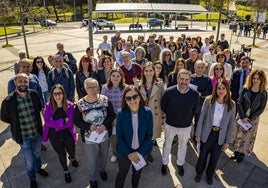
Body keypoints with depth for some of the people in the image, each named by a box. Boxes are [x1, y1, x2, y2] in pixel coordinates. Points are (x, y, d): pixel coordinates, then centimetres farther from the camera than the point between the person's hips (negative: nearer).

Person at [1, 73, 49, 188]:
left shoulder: (34, 94, -12)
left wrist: (33, 118, 4)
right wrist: (17, 122, -4)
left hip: (37, 132, 3)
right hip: (23, 137, -3)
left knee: (37, 154, 28)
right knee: (29, 161, 14)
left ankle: (38, 168, 58)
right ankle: (32, 179, 43)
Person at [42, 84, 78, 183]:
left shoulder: (70, 105, -19)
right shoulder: (48, 106, -15)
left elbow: (70, 123, -22)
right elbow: (48, 122, -22)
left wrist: (55, 123, -24)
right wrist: (63, 121, -27)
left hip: (68, 135, 0)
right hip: (54, 136, 0)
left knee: (72, 152, 23)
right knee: (62, 155, 20)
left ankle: (72, 158, 63)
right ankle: (66, 172, 50)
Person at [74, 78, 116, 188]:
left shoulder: (105, 100, -12)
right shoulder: (80, 104, -16)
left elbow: (112, 115, -6)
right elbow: (76, 121, -8)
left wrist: (105, 125, -22)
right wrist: (89, 126, -24)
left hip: (105, 135, 2)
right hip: (89, 138, -2)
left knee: (104, 155, 25)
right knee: (92, 160, 14)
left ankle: (102, 169, 59)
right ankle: (92, 178, 45)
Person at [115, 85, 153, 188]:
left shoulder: (147, 112, -18)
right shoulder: (121, 113, -20)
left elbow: (149, 135, -11)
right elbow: (119, 136, -13)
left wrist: (139, 153, -15)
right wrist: (129, 154, -15)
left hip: (141, 151, 2)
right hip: (125, 151, -1)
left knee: (137, 173, 26)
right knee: (122, 173, 21)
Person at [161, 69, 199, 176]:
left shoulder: (195, 94, -20)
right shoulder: (169, 92, -22)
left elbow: (195, 110, 1)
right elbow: (163, 106, -3)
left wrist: (187, 118, 6)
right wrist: (171, 115, 6)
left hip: (186, 126, 1)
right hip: (170, 125, -1)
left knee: (183, 145, 23)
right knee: (167, 144, 21)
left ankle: (180, 164, 49)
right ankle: (164, 163, 46)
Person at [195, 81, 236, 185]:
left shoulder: (231, 105, -10)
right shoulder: (208, 100, -14)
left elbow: (231, 124, -2)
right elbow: (201, 118, -7)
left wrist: (228, 141, -1)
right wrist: (198, 134, -5)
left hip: (220, 136, 1)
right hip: (207, 134, -1)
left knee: (215, 158, 19)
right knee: (203, 155, 18)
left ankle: (209, 174, 48)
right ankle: (199, 172, 46)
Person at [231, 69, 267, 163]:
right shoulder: (246, 89, -7)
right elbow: (240, 103, -7)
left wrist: (250, 118, -13)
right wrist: (243, 117, -14)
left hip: (253, 119, -1)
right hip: (241, 116, 1)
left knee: (248, 136, 10)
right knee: (238, 134, 11)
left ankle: (242, 153, 27)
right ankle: (236, 151, 29)